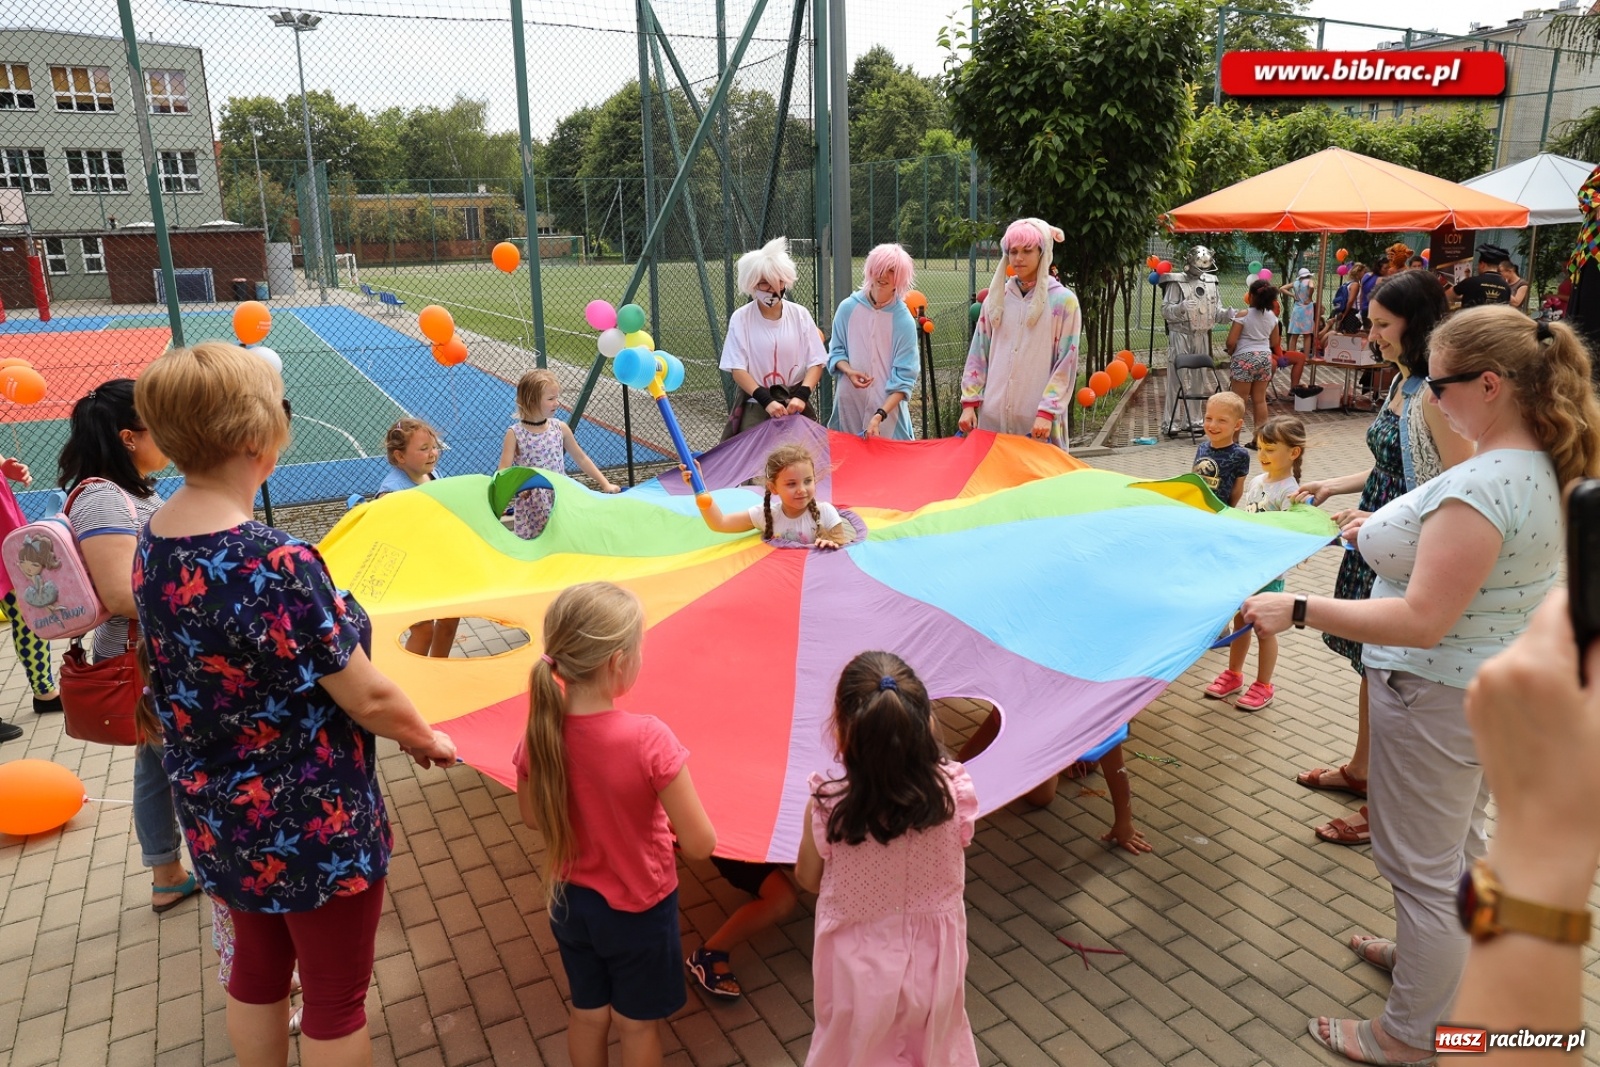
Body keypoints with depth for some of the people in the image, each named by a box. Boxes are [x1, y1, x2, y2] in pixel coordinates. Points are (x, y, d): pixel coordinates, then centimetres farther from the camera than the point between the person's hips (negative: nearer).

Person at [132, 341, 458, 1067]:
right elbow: (369, 699, -22)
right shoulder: (277, 565, -31)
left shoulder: (152, 543, -5)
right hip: (312, 826, -7)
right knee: (336, 1000, 15)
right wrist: (425, 739, -3)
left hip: (219, 816, 8)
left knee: (257, 970, 27)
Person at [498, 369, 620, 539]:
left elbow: (581, 458, 11)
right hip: (532, 505, -3)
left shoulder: (560, 428, 2)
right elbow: (504, 470, -10)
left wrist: (605, 484, 8)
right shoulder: (515, 434, -7)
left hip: (561, 498, 3)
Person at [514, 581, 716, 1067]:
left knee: (587, 1014, 28)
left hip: (570, 902, 4)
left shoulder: (541, 731, -18)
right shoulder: (648, 739, -32)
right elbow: (700, 845, -26)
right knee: (638, 1024, 22)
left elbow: (532, 816, 1)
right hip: (639, 909, -4)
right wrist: (664, 818, -5)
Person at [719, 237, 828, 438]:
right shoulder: (740, 319, -3)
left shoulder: (800, 315, 3)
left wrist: (801, 396, -14)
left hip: (795, 406, 2)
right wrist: (766, 400, -18)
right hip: (755, 407, -1)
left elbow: (816, 362, 2)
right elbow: (737, 369, -7)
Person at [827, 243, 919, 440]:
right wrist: (849, 371, -13)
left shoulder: (904, 321, -9)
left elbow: (904, 378, -10)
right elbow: (836, 351, 10)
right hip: (849, 403, 2)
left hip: (887, 406, -2)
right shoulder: (848, 308, -1)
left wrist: (880, 416, -22)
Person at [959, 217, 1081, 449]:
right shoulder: (997, 297, 10)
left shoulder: (1063, 300, -1)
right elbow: (978, 354, 11)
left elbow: (1066, 365, -5)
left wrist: (1047, 412, -13)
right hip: (992, 414, 4)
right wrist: (969, 403, 3)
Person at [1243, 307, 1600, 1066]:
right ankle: (1438, 958, 51)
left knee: (1420, 863, 7)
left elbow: (1423, 621, -32)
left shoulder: (1477, 488, -31)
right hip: (1502, 684, 10)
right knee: (1458, 843, 28)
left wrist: (1297, 611, -30)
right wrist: (1387, 534, 13)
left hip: (1440, 699, -10)